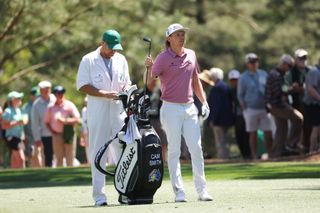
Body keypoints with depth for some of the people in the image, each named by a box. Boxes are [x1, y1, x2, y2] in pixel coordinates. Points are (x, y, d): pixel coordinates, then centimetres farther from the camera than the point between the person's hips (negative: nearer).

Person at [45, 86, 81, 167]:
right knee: (59, 159, 2)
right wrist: (52, 131, -1)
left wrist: (65, 121, -17)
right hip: (57, 135, 2)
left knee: (70, 161, -3)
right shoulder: (51, 107, 9)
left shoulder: (69, 105, 1)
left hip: (69, 134, -2)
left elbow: (77, 120, -5)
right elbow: (47, 122, 14)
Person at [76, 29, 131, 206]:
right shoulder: (88, 60, -1)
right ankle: (99, 195, -2)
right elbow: (83, 86, -6)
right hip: (97, 114, -4)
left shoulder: (121, 60, 14)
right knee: (98, 154, -3)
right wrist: (105, 94, -16)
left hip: (119, 112, 4)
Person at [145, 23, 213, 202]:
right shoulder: (163, 58, -6)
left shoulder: (191, 55, 10)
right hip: (171, 108, -5)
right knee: (174, 150, -2)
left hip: (190, 108, 5)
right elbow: (149, 82, -9)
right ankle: (179, 192, -1)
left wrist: (204, 102, 13)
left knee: (196, 149, 2)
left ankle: (202, 190, 7)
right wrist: (148, 67, -27)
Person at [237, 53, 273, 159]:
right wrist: (245, 109, -6)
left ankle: (270, 154, 4)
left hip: (264, 109, 3)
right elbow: (240, 95, 2)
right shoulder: (243, 77, 1)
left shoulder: (263, 74, 11)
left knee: (268, 132, -1)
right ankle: (254, 156, 3)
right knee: (253, 134, 0)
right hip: (251, 109, -3)